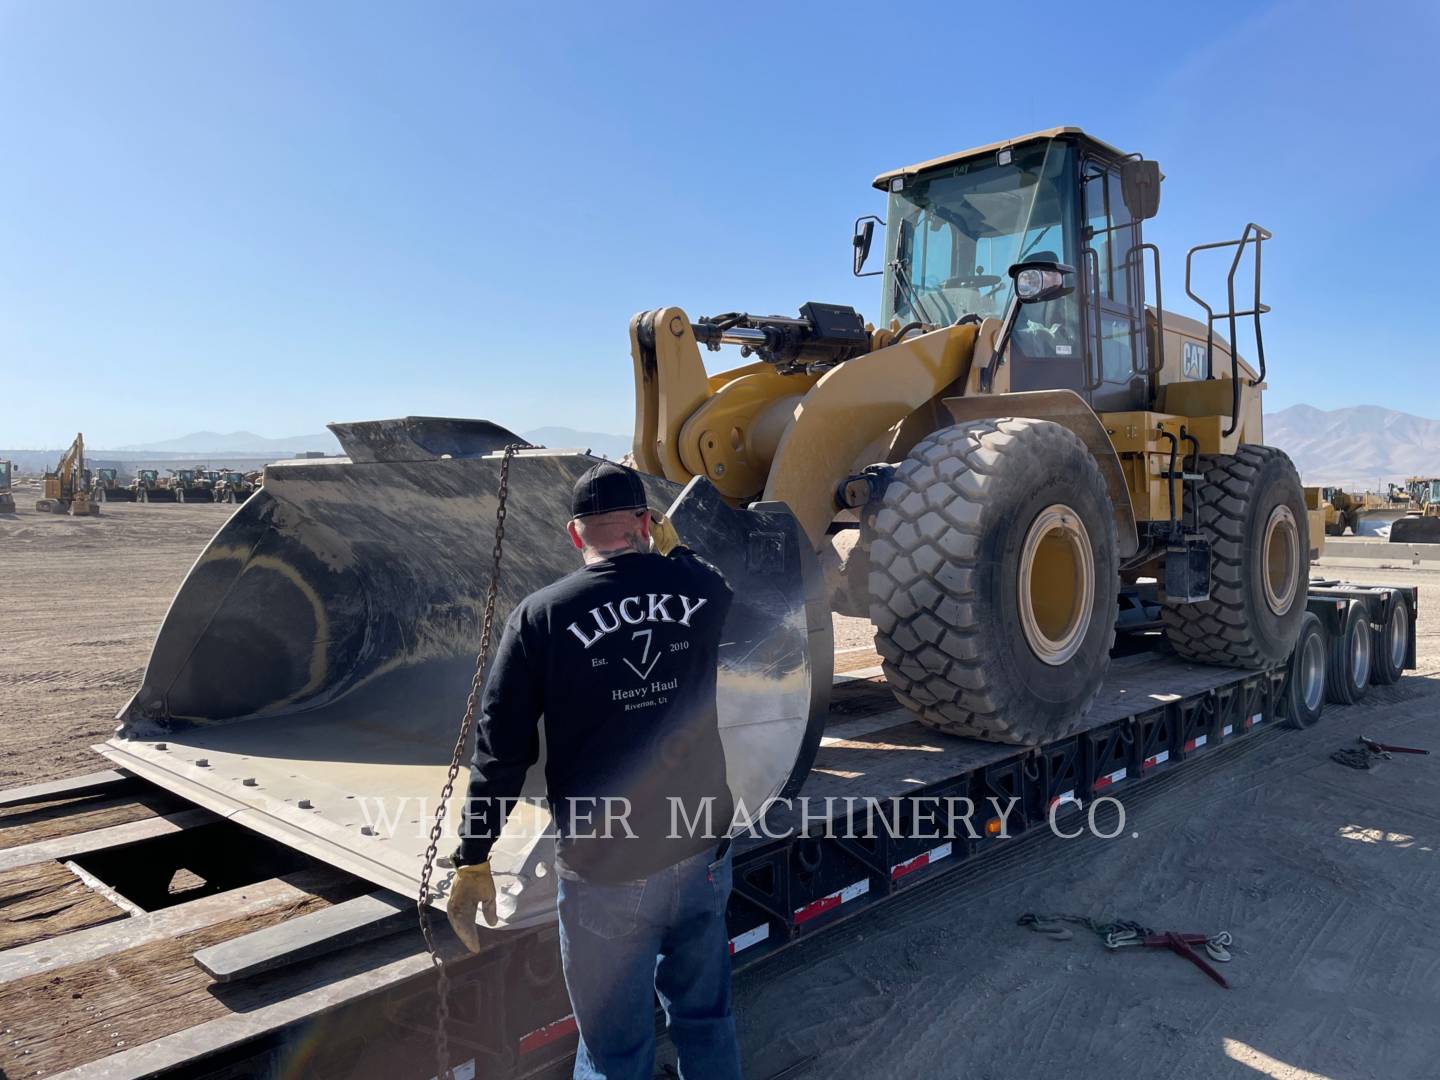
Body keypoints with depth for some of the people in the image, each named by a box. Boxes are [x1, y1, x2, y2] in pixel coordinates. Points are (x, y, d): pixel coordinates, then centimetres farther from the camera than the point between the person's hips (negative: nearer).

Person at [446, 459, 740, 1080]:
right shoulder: (702, 588, -4)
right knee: (705, 1022, 23)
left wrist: (472, 858, 0)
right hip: (702, 851, 4)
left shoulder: (542, 616, -12)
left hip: (603, 873, -3)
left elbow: (502, 748, -9)